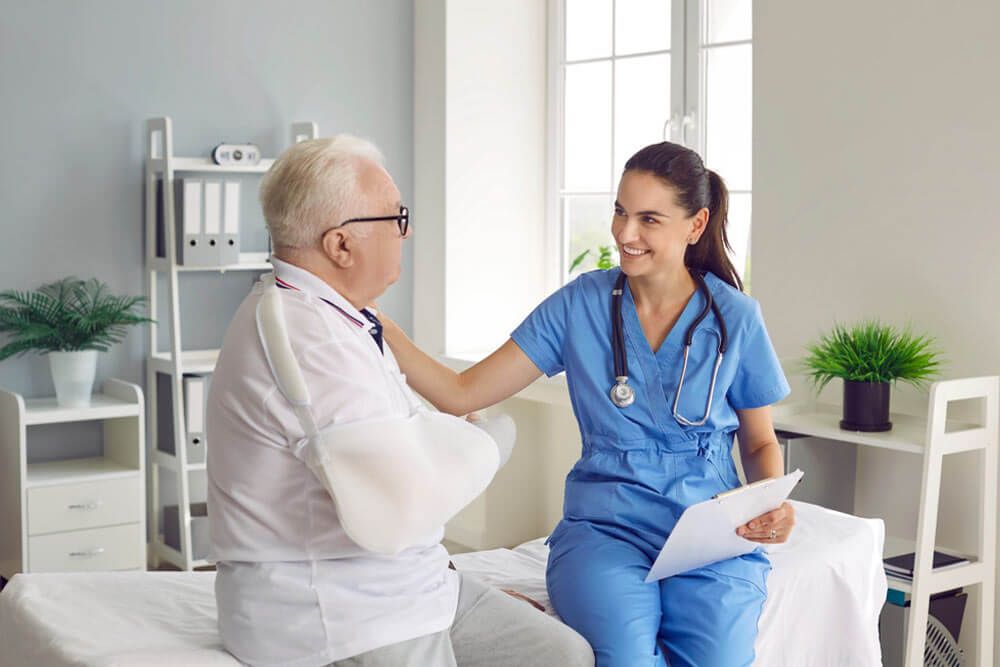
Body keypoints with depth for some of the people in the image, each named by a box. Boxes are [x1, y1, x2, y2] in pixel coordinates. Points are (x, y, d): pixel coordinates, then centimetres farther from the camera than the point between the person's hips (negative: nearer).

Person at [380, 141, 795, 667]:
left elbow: (761, 442, 15)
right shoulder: (581, 304, 3)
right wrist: (376, 325, -14)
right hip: (604, 527, 0)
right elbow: (461, 395, -1)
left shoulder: (736, 317, 3)